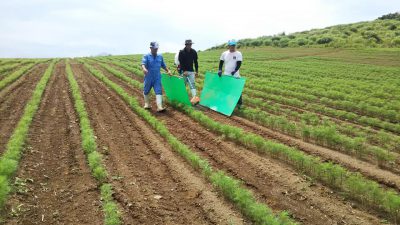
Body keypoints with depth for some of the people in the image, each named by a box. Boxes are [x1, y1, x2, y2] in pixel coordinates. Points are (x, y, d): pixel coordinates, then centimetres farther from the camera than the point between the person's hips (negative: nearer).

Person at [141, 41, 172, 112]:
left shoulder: (160, 57, 10)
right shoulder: (146, 56, -4)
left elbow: (163, 65, 23)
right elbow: (143, 64, -20)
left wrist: (168, 71, 13)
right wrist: (144, 69, -41)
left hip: (157, 78, 2)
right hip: (148, 78, -2)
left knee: (158, 91, -10)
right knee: (146, 91, 13)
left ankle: (159, 107, -17)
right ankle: (146, 103, 35)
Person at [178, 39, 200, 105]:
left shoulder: (194, 52, 3)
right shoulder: (181, 52, -7)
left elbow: (195, 62, 9)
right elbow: (181, 62, -12)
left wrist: (196, 71, 8)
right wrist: (184, 71, -19)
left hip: (191, 71, 3)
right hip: (183, 71, -2)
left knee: (192, 84, -7)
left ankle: (194, 97, -17)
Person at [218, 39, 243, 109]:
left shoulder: (238, 54, -4)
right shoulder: (224, 53, 6)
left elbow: (239, 64, -11)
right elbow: (221, 62, 11)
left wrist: (235, 71, -27)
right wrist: (220, 70, -5)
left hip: (235, 76, -3)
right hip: (226, 75, 3)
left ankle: (239, 103, 12)